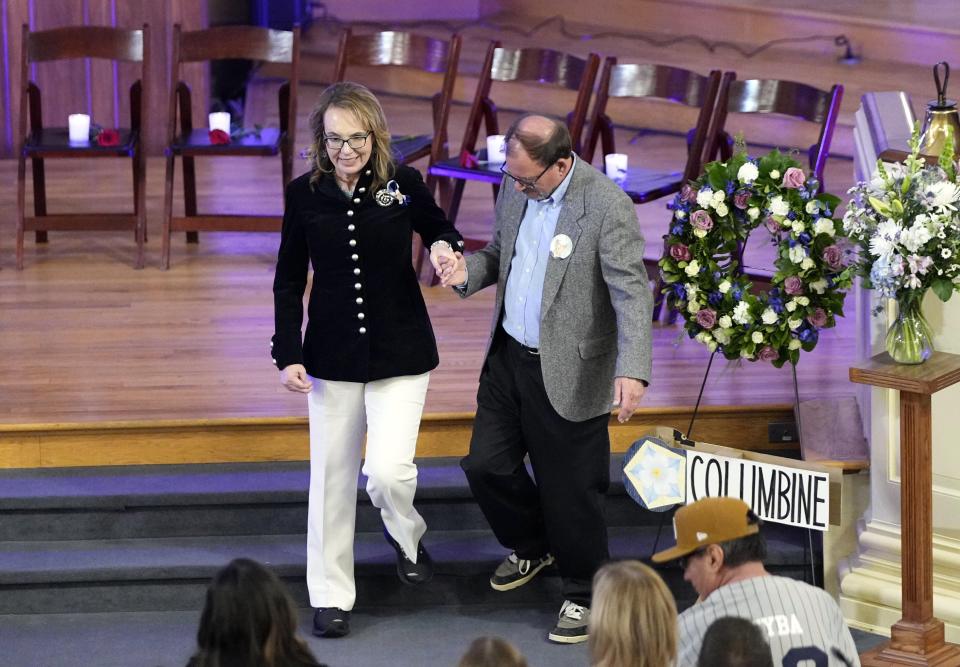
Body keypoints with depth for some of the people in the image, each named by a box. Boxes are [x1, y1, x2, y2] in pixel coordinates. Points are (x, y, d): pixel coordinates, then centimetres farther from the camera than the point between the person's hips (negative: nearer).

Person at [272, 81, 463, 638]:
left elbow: (439, 229, 12)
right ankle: (331, 595, 20)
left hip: (400, 352, -1)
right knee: (333, 477, 6)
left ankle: (407, 536, 23)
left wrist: (444, 246, -13)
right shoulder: (305, 194, -5)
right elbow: (289, 282, 2)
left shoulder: (404, 184, -8)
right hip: (332, 354, 1)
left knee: (388, 471, -12)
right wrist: (288, 355, -5)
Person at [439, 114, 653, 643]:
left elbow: (632, 292, -24)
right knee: (486, 465, 15)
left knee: (569, 490, 4)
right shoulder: (515, 186, -1)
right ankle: (532, 548, 43)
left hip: (568, 375, -7)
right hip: (508, 356, 7)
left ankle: (585, 595, 26)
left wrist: (632, 370, -36)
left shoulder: (607, 207, -22)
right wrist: (468, 272, -8)